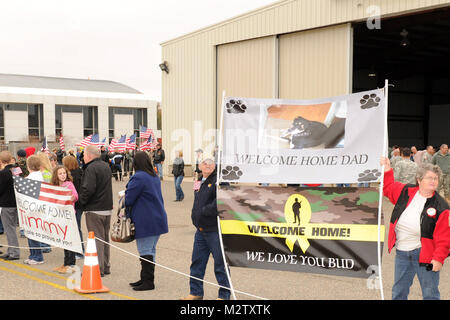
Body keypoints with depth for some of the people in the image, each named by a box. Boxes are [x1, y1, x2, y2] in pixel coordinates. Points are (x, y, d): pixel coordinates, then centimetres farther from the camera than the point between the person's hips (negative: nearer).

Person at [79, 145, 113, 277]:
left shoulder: (91, 168, -16)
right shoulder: (106, 166, 13)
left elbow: (88, 189, -26)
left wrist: (81, 200, -8)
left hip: (94, 209, -9)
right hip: (107, 207, 9)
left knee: (96, 239, -3)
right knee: (105, 238, 16)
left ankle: (98, 269, -1)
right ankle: (105, 266, 24)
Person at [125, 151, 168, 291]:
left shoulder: (138, 178, -15)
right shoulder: (155, 177, 13)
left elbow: (128, 200, -13)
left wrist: (122, 197, 10)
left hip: (145, 221, -9)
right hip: (158, 219, 9)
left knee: (145, 251, -2)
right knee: (151, 250, 14)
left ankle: (148, 281, 1)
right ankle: (145, 279, 22)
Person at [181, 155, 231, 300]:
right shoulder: (201, 182, 16)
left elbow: (219, 204, -22)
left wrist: (203, 211, -12)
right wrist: (195, 216, 10)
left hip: (215, 230, -8)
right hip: (201, 229, 9)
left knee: (220, 264, 0)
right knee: (197, 262, 14)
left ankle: (224, 295, 11)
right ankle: (196, 292, 27)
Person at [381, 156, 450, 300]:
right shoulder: (405, 192, 1)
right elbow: (388, 188, 21)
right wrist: (387, 171, 8)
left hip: (424, 254, -4)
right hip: (401, 252, 4)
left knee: (430, 293, 5)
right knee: (398, 292, 16)